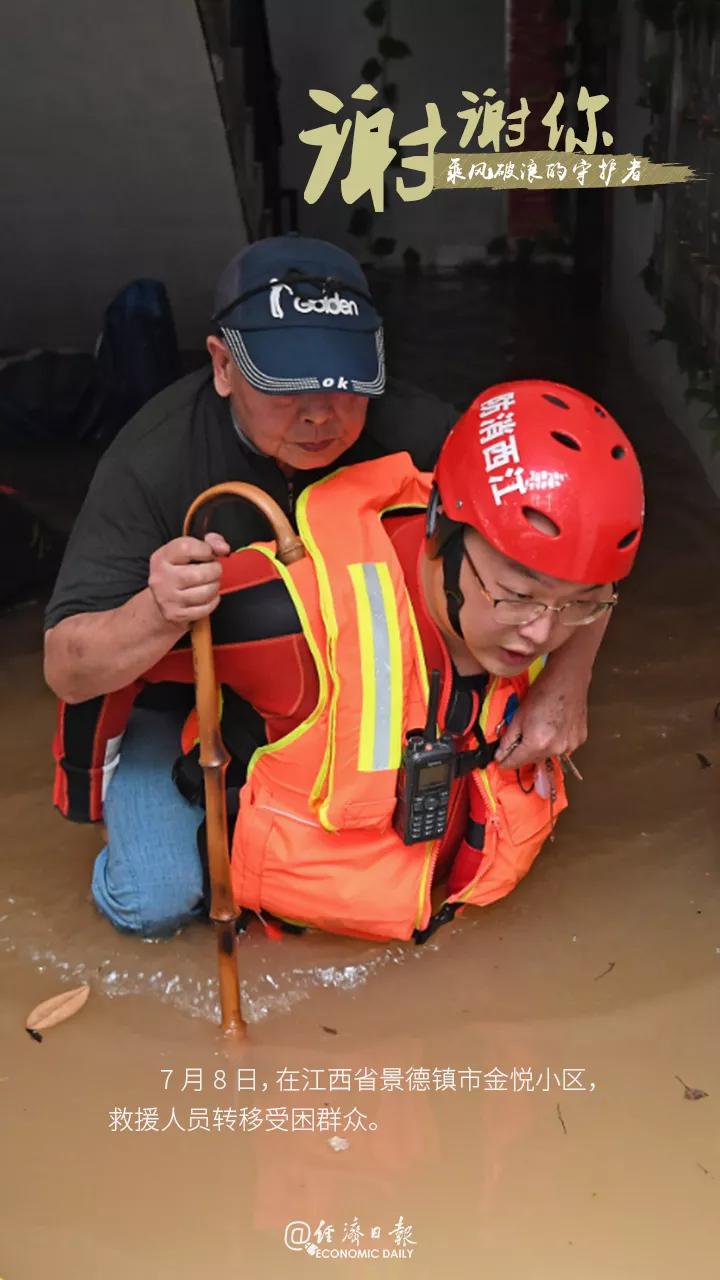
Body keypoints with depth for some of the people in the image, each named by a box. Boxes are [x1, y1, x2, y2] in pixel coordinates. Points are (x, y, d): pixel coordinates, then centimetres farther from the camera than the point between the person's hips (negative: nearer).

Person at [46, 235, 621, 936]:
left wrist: (566, 681, -28)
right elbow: (66, 671, -27)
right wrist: (157, 615, -49)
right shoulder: (153, 459, -28)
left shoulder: (413, 433, -24)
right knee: (154, 901, -17)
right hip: (182, 694, -2)